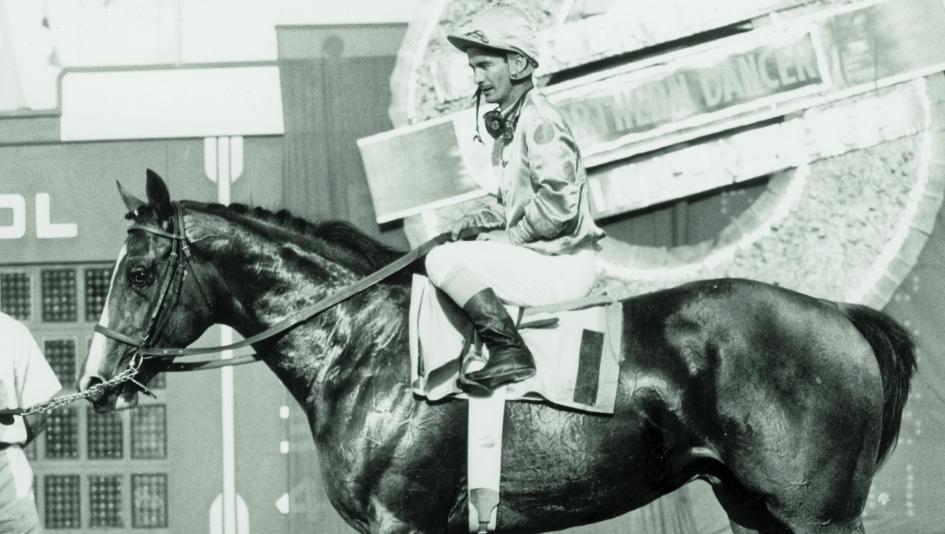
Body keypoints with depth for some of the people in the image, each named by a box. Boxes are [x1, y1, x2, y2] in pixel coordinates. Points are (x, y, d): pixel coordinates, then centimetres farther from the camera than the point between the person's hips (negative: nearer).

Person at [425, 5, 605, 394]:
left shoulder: (540, 122, -16)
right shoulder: (508, 123, 15)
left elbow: (559, 201, -24)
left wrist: (512, 236, -14)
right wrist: (474, 221, 9)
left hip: (562, 266, -11)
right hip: (539, 256, 11)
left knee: (443, 261, -19)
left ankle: (509, 353, -21)